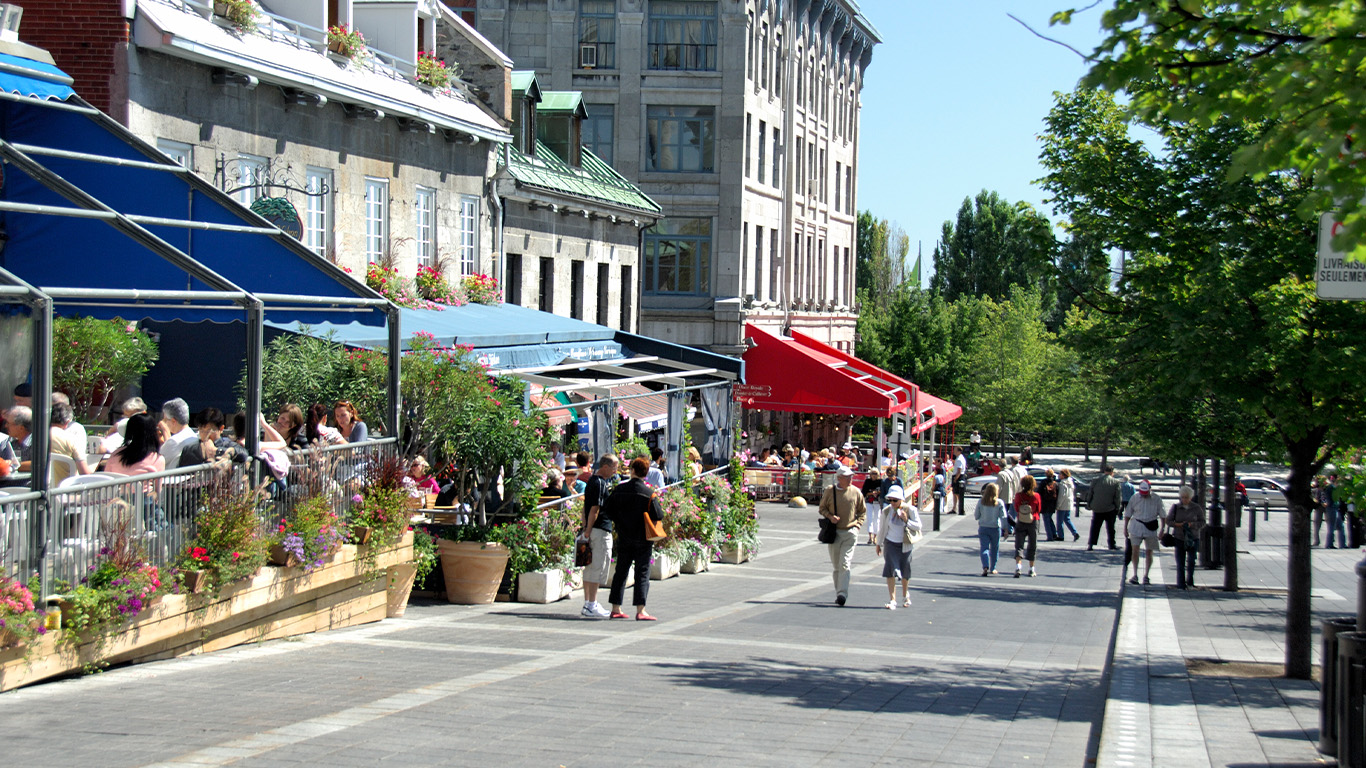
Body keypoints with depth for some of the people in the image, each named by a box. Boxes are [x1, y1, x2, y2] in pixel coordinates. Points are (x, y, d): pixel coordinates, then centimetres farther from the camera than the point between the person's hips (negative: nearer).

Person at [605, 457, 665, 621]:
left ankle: (616, 609, 15)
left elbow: (607, 509, 2)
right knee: (642, 574, -1)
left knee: (621, 572, 12)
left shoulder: (619, 489, 0)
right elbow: (658, 516, -14)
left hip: (623, 538, 4)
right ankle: (640, 611, -7)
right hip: (642, 539, -4)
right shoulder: (649, 493, -11)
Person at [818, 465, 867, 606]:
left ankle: (842, 593, -18)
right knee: (836, 566, 7)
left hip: (850, 532, -2)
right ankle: (839, 594, 16)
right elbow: (822, 508, 11)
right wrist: (830, 516, -9)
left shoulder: (856, 492, 1)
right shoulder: (830, 491, 0)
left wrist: (857, 525, 0)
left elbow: (863, 511, 13)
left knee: (845, 564, -13)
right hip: (834, 532, 2)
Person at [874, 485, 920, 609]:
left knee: (905, 572, 9)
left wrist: (906, 520, -22)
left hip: (905, 545, -1)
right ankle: (892, 600, -16)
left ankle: (905, 597, 35)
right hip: (890, 543, 1)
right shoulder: (886, 511, -2)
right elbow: (882, 528, 11)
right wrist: (879, 544, 18)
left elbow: (918, 526, -6)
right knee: (891, 570, -13)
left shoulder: (910, 510, -8)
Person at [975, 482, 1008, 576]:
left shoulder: (980, 502, -4)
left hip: (983, 528, 0)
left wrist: (974, 512, 22)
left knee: (984, 548, -1)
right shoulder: (1000, 503, -8)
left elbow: (976, 516, 2)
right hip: (995, 528, 0)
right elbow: (1003, 517, -11)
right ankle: (992, 569, 25)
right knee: (994, 549, 15)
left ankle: (985, 567, -22)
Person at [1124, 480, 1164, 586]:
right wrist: (1125, 528, 6)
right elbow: (1128, 514, 6)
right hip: (1136, 526, 0)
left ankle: (1146, 576, 15)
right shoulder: (1135, 498, -1)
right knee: (1135, 550, -9)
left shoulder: (1156, 499, -3)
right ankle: (1135, 574, -3)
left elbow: (1162, 515, 2)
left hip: (1151, 528, 0)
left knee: (1149, 552, 6)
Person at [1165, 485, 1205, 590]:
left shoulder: (1197, 508, 2)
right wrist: (1178, 524, -15)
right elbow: (1168, 520, 4)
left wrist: (1193, 524, -16)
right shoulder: (1176, 507, 3)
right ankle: (1181, 585, 5)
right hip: (1179, 537, 0)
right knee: (1180, 562, -1)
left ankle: (1189, 581, 10)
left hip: (1193, 537, 0)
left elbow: (1202, 522, 3)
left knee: (1191, 560, -11)